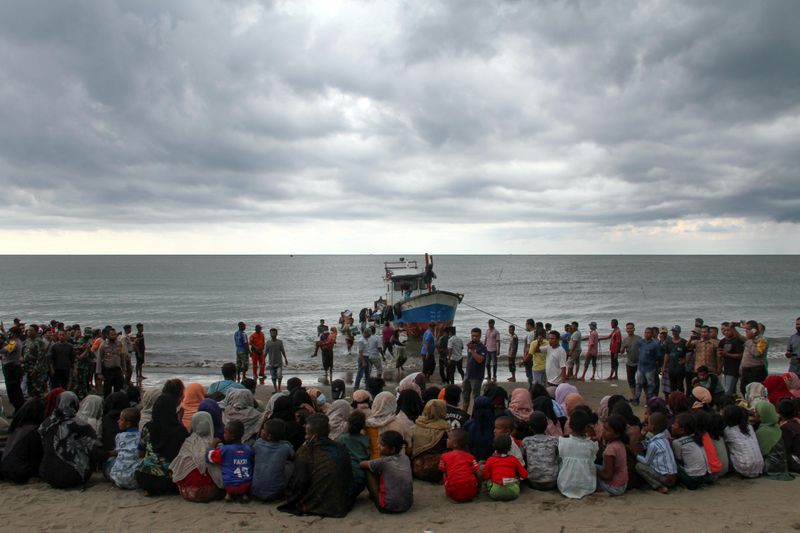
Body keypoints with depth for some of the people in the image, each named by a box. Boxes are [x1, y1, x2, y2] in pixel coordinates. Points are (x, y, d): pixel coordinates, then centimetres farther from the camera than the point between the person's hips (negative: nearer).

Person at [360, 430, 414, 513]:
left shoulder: (382, 462, -12)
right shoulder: (405, 458, 2)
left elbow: (362, 464, 5)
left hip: (388, 507, -6)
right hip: (407, 505, 6)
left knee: (369, 472, 6)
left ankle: (374, 496, 24)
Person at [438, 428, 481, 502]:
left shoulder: (445, 456, 8)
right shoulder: (470, 456, 10)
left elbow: (444, 474, 12)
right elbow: (479, 474, 4)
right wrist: (478, 488, 20)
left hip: (454, 494, -1)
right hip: (470, 493, 1)